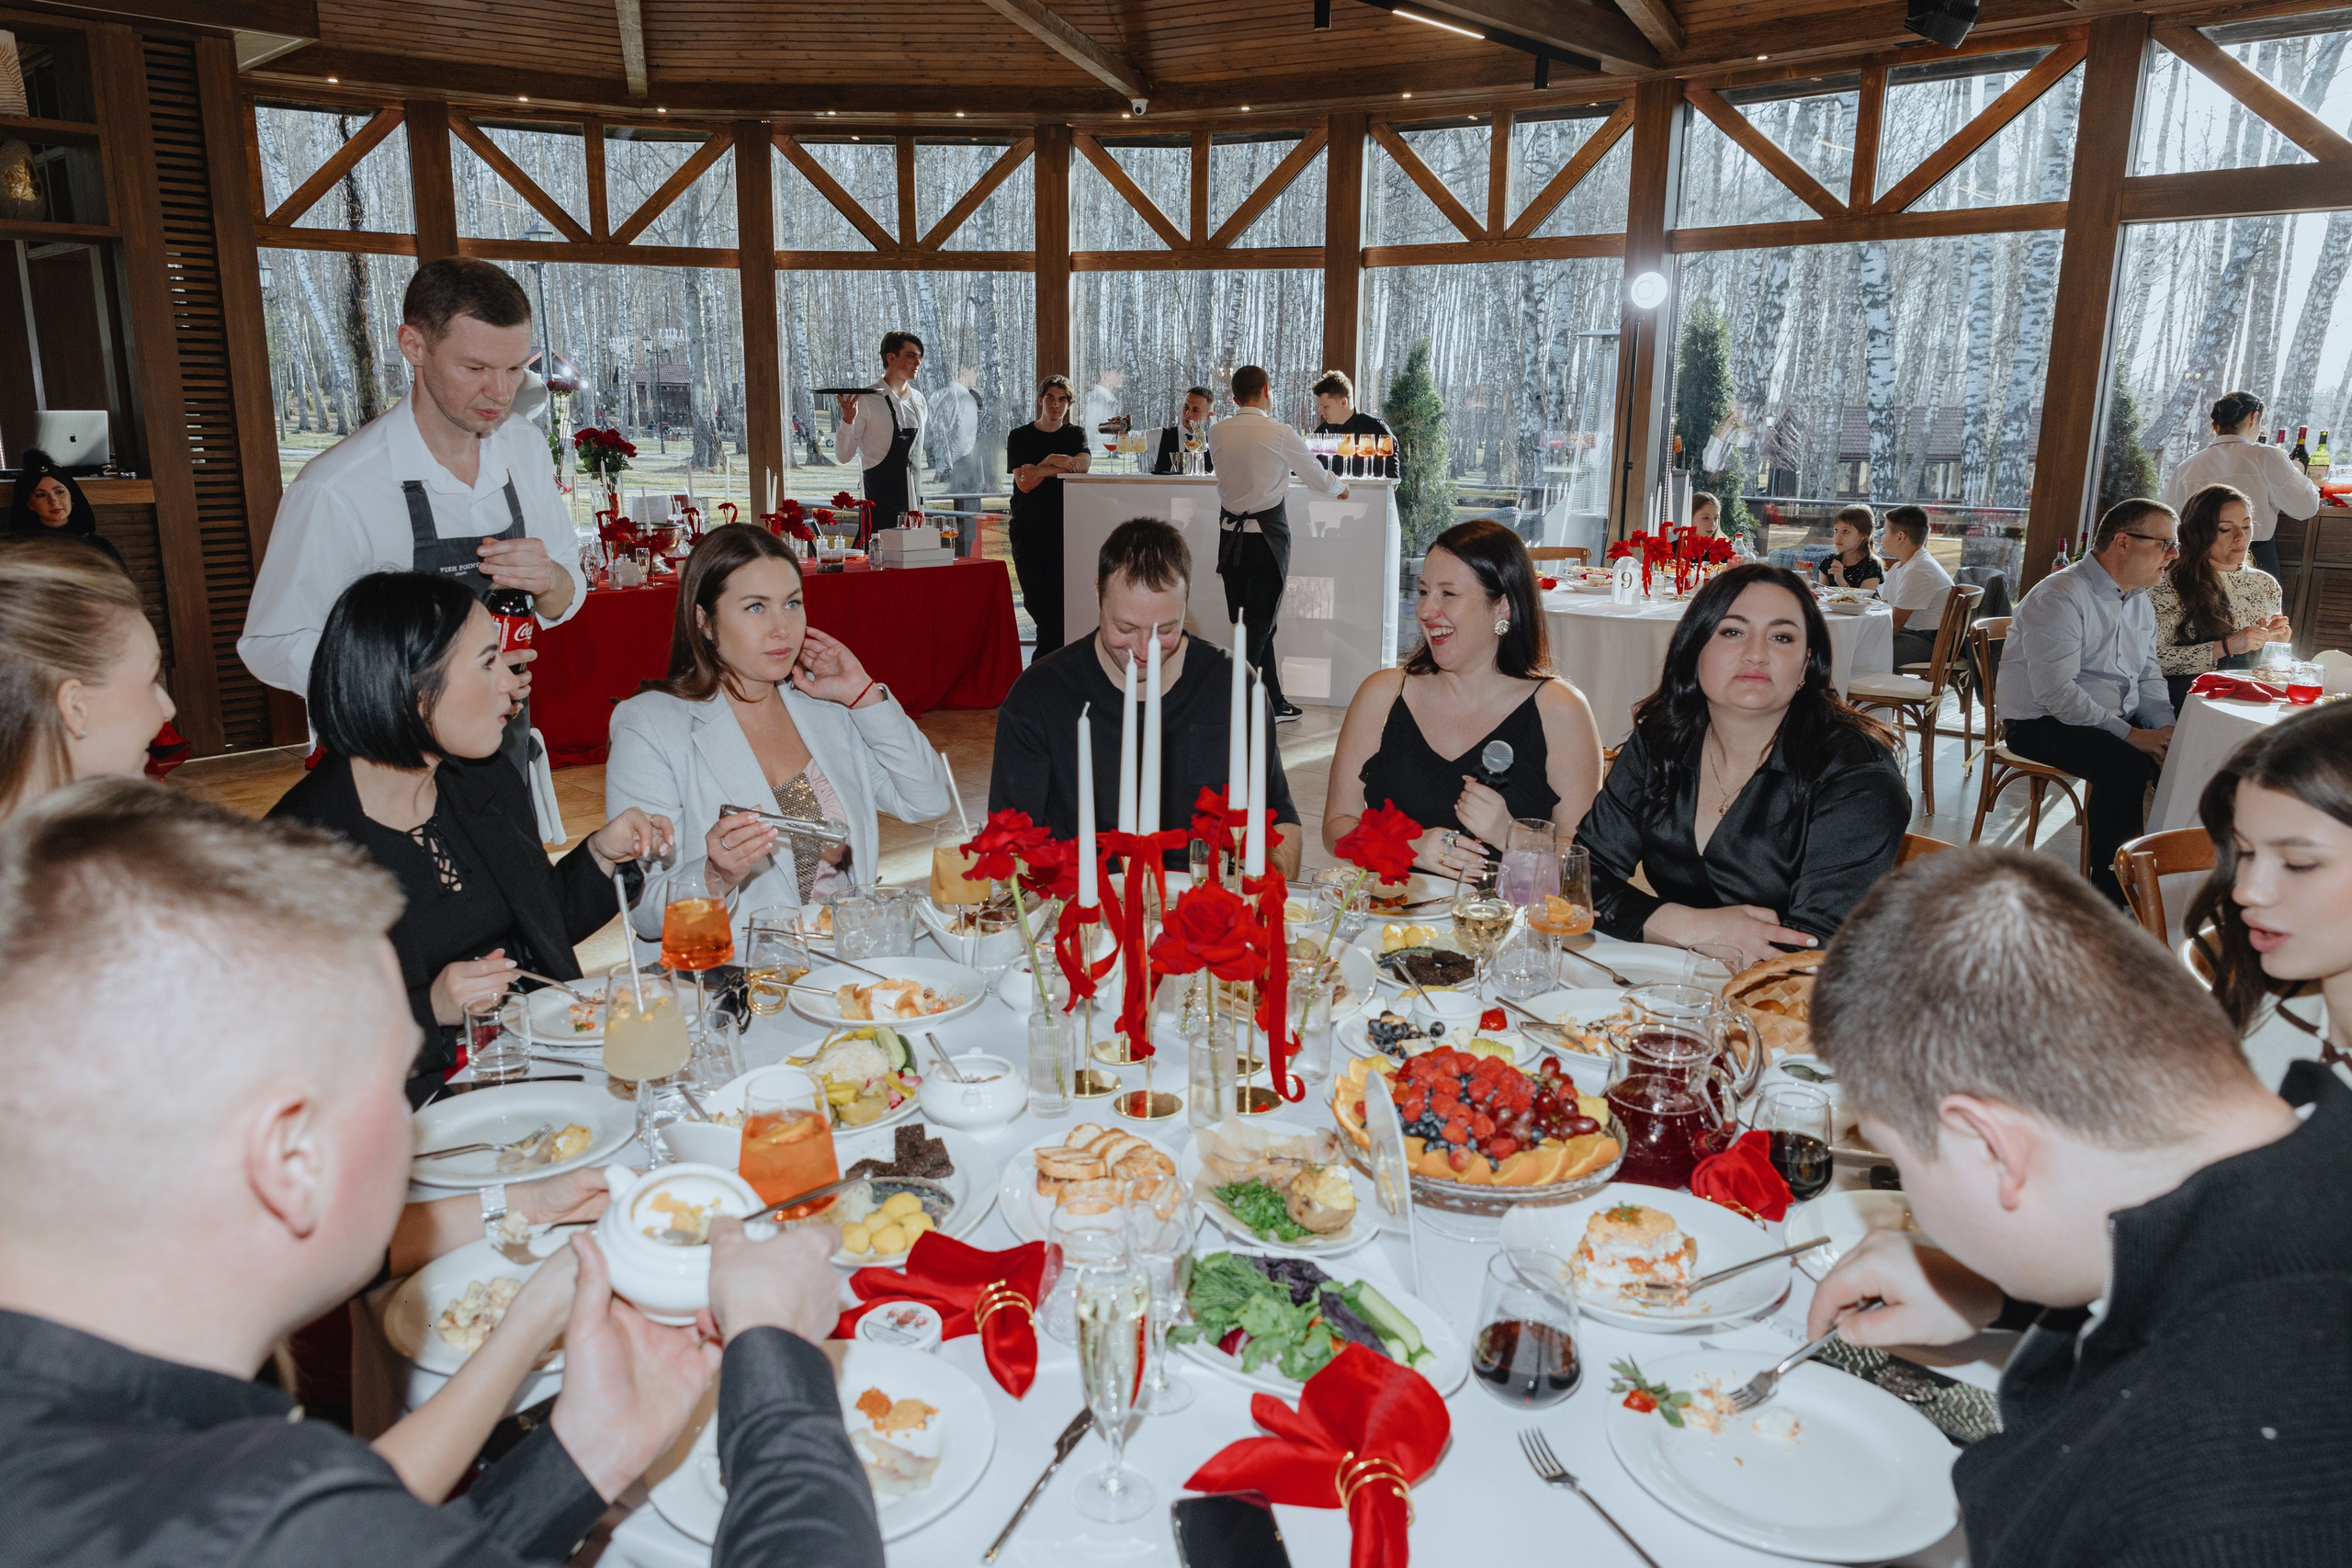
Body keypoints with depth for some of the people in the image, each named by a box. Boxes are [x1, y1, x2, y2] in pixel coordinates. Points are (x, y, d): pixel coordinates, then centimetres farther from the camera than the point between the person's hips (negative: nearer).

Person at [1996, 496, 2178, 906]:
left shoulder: (2138, 599, 14)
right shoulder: (2060, 596, -16)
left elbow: (2150, 677, 17)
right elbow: (2057, 693, -24)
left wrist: (2165, 728, -4)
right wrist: (2130, 734, -24)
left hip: (2117, 721, 8)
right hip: (2040, 724, -8)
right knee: (2125, 764, -31)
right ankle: (2109, 883, -17)